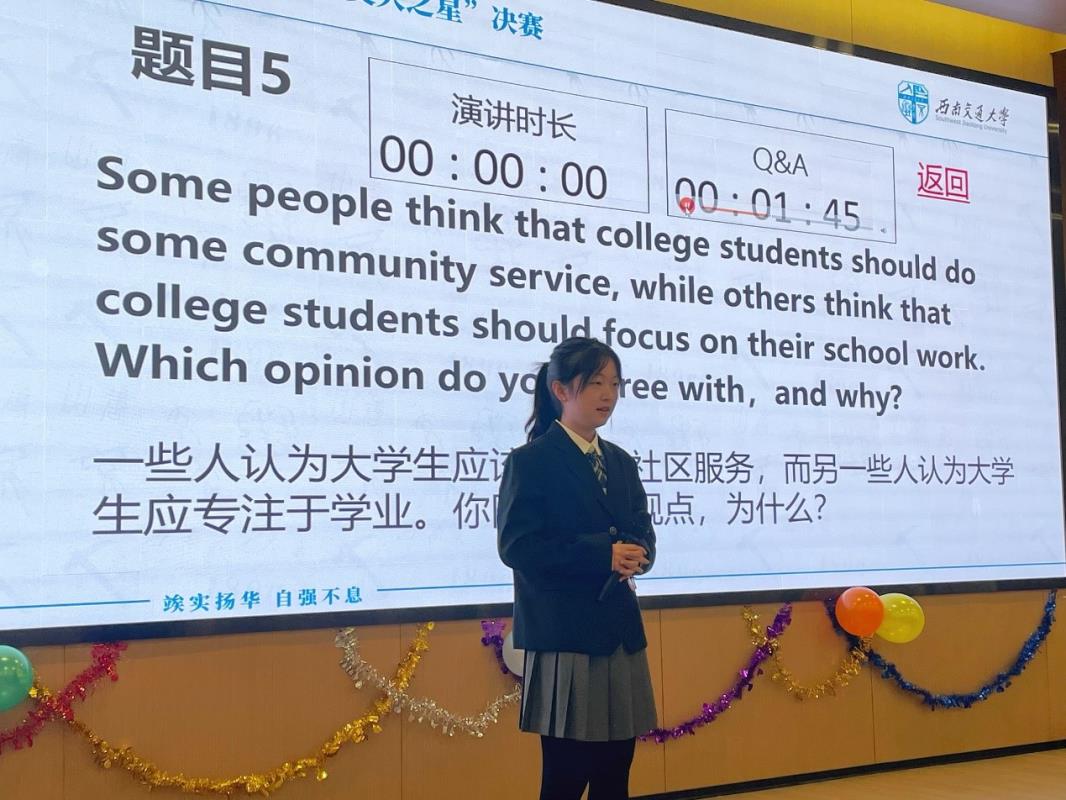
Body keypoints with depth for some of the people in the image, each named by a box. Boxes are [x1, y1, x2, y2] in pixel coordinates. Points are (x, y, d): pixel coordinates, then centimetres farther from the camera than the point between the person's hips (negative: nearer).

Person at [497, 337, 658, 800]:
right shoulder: (531, 461, -7)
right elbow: (517, 547, -16)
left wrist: (633, 556, -11)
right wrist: (603, 554, -20)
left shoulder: (621, 462, 14)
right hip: (563, 634, -7)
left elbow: (643, 536, 13)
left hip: (620, 630, 7)